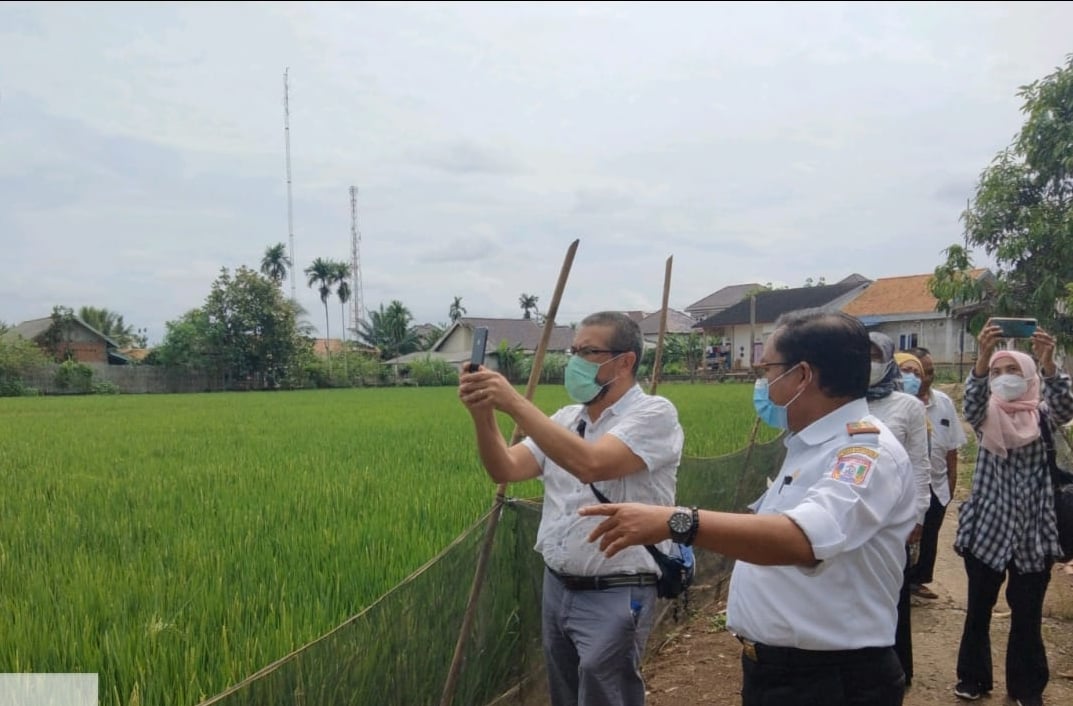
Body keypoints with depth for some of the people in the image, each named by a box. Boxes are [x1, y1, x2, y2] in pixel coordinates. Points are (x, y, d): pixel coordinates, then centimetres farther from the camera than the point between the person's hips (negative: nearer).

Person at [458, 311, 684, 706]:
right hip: (557, 588, 7)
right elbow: (506, 470, 2)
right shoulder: (566, 419, 9)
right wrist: (484, 414, -16)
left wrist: (516, 404, -28)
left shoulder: (654, 414, -13)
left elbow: (590, 464, -29)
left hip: (615, 597, -7)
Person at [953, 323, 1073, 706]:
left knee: (1027, 612, 8)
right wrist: (983, 356, -37)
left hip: (1033, 526, 0)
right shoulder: (986, 415, 4)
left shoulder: (1041, 413, 4)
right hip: (987, 524, 0)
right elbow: (971, 401, -19)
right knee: (979, 607, 8)